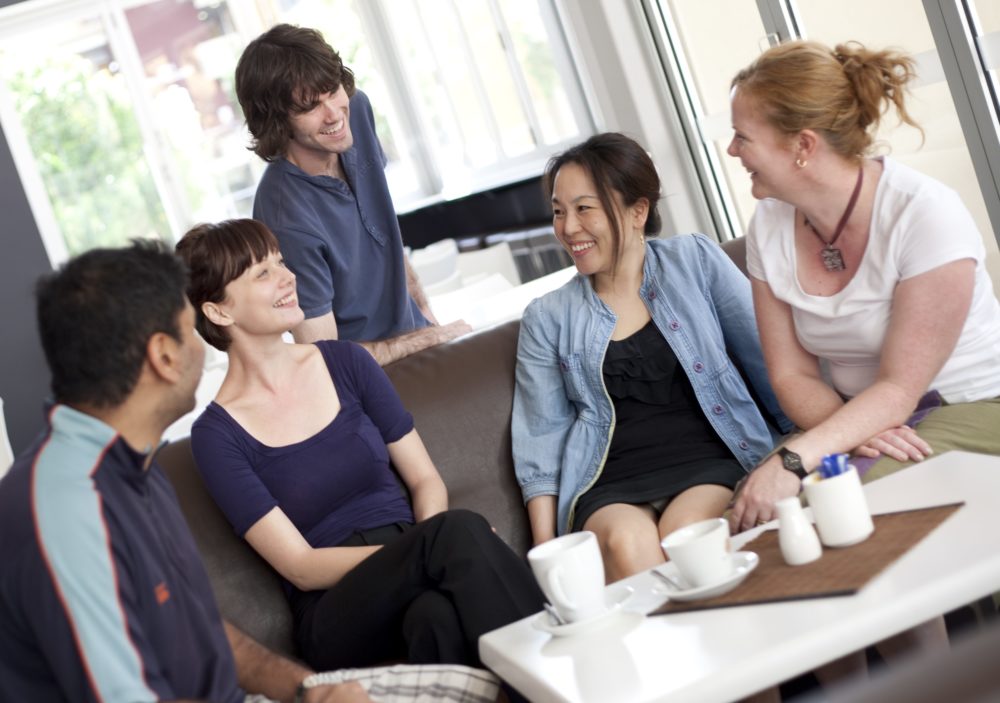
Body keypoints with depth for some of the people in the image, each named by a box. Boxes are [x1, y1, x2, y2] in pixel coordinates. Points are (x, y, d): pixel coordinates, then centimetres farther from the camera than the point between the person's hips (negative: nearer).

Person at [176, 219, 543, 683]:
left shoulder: (345, 362, 9)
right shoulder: (217, 435, -3)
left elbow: (426, 479, 11)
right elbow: (300, 566, -8)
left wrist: (428, 547, -13)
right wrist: (439, 545, -20)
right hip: (335, 618, -3)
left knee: (438, 613, -35)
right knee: (458, 530, -31)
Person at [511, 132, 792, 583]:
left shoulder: (695, 261, 10)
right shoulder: (547, 318, 13)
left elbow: (767, 357, 9)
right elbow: (540, 440, 11)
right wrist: (546, 553, 1)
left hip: (711, 461, 0)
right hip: (611, 487, 1)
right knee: (627, 544, -34)